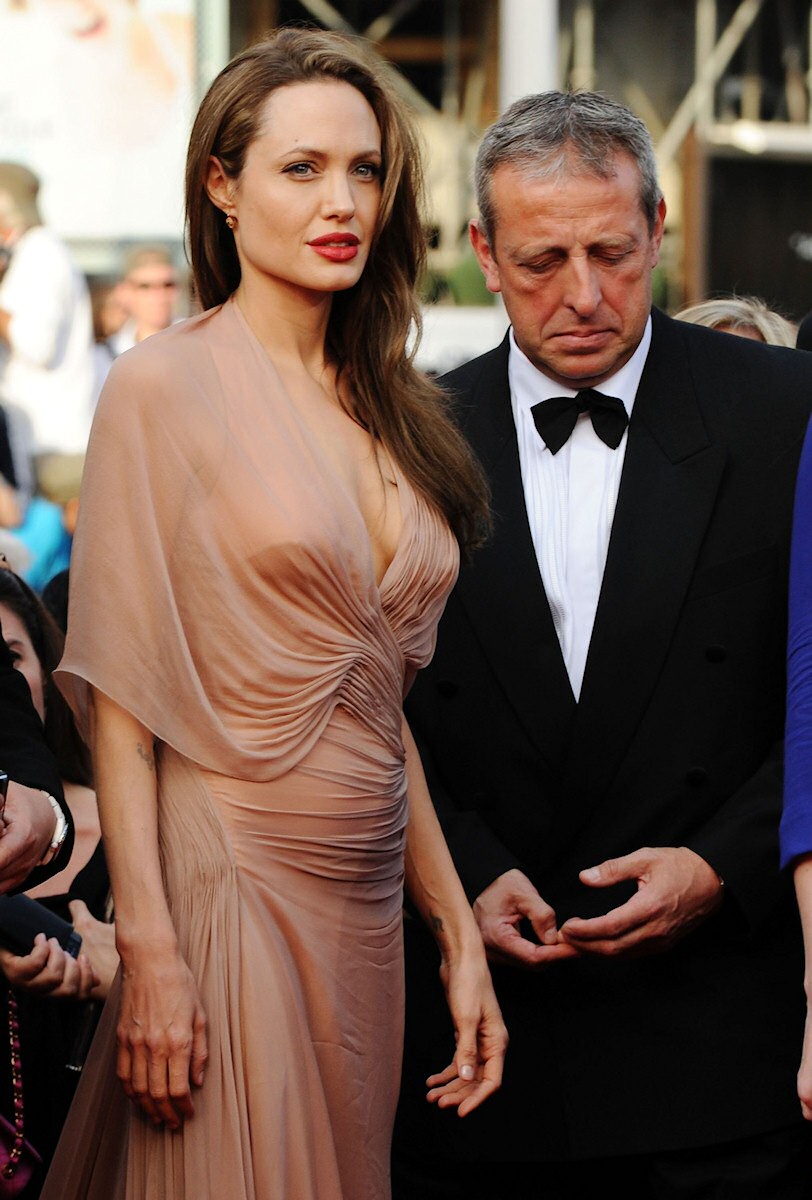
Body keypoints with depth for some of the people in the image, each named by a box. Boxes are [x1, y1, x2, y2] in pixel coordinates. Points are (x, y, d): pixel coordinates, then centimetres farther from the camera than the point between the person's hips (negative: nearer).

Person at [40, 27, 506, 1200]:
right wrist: (150, 953, -17)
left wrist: (459, 937, 11)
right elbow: (118, 696, -10)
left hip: (366, 904, 6)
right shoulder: (167, 385, -7)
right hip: (231, 880, -6)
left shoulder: (389, 409, 11)